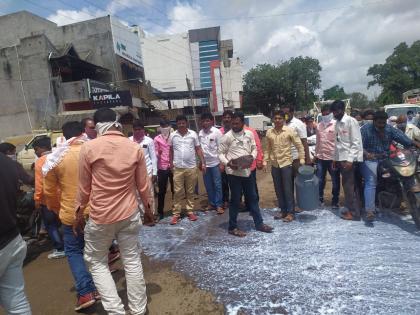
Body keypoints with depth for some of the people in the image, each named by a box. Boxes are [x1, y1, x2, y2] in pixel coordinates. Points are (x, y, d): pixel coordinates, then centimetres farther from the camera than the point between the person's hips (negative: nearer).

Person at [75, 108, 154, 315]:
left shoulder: (89, 147, -10)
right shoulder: (135, 148, -3)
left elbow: (84, 187, -3)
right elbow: (143, 185, 3)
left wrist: (79, 214, 10)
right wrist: (148, 209, 17)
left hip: (100, 216, -2)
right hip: (130, 214, 3)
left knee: (96, 262, 18)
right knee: (132, 261, 14)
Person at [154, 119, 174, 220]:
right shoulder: (157, 139, 2)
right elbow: (155, 154, 3)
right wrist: (158, 153, -18)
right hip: (162, 167, -1)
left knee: (175, 189, 10)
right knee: (162, 191, 6)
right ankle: (160, 212, 17)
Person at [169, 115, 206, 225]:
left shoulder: (193, 134, 0)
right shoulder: (173, 135, 2)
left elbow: (198, 149, 2)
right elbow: (171, 150, 11)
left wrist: (203, 163, -2)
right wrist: (171, 163, 8)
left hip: (191, 167, 0)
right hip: (178, 168, 0)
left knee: (190, 191, 10)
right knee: (178, 192, 4)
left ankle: (190, 211, 22)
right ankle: (176, 213, 13)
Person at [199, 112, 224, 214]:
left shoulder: (217, 132, -7)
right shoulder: (200, 133, 4)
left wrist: (222, 163, -11)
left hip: (215, 162, -4)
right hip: (205, 163, 4)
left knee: (217, 184, 3)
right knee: (208, 185, 11)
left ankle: (219, 205, 12)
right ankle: (212, 203, 24)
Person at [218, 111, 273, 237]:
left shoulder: (249, 134, 5)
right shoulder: (227, 136, -8)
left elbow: (254, 148, 14)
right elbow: (220, 153, -4)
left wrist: (252, 157, -8)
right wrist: (227, 163, -21)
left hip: (247, 171, 5)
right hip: (234, 173, -5)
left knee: (253, 198, 15)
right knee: (235, 200, 3)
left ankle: (259, 223, 29)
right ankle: (232, 227, 18)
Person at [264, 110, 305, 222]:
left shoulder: (289, 131, -6)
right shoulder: (269, 132, 5)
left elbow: (299, 145, -2)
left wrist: (302, 159, -8)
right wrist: (265, 161, 7)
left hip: (286, 163, -4)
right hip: (275, 164, 4)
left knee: (288, 189, 0)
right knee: (278, 189, 11)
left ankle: (291, 212, 11)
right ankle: (283, 210, 24)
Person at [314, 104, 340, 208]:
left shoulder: (336, 125, -9)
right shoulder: (319, 126, 9)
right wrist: (316, 155, 13)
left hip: (333, 158, -5)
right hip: (321, 158, 5)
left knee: (335, 181, 9)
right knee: (320, 180, 12)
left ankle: (335, 201, 23)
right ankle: (320, 199, 27)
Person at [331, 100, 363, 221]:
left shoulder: (351, 121, -11)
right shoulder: (337, 123, 12)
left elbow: (356, 142, -15)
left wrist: (350, 159, -21)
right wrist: (335, 158, 13)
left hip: (348, 159, -8)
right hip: (340, 159, 8)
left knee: (349, 186, -2)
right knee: (347, 186, 13)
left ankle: (354, 212, 8)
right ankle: (351, 209, 24)